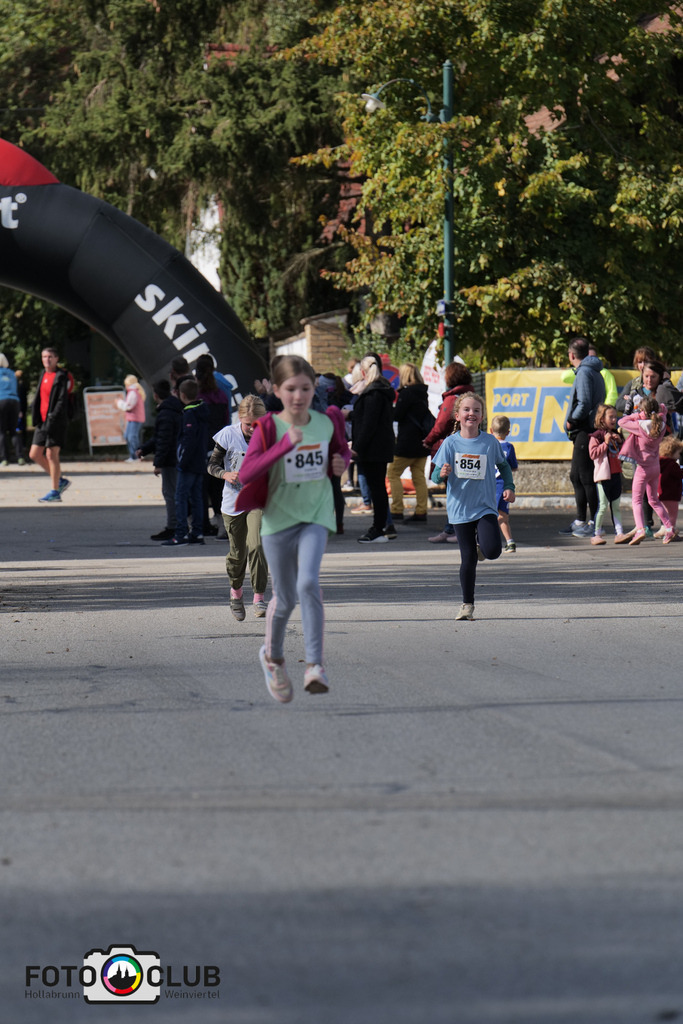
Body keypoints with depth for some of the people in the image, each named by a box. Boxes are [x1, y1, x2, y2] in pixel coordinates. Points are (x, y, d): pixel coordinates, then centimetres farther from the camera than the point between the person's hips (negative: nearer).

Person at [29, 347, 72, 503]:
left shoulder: (62, 377, -8)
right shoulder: (43, 375, 15)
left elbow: (62, 402, -15)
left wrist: (52, 420, -22)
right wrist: (36, 419, 6)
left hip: (56, 421, -8)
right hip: (42, 422, 8)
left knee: (51, 454, -8)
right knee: (34, 454, 7)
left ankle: (55, 492, -2)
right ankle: (60, 480, 20)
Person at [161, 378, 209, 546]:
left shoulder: (189, 414, -15)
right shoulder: (202, 412, 12)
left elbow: (189, 440, -21)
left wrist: (182, 462, -19)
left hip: (189, 465, -9)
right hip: (201, 464, 9)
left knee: (181, 498, -7)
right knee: (196, 497, 13)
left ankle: (181, 535, -11)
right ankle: (197, 533, 14)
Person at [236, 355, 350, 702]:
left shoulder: (326, 422, 0)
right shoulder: (269, 428, -12)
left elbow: (341, 450, 22)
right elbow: (246, 474, -25)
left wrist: (340, 464, -2)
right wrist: (285, 445, -34)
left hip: (315, 516, 1)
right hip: (279, 518, -1)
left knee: (308, 583, -22)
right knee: (285, 598, 9)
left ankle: (315, 665, -19)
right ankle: (272, 656, 37)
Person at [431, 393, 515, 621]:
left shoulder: (490, 441, 0)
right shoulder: (451, 443, -2)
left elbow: (504, 465, 17)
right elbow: (436, 476, -1)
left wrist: (509, 487, 3)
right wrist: (442, 473, -24)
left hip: (486, 507, 0)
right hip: (460, 508, 0)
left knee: (492, 550, -19)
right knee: (468, 559, 0)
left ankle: (480, 544, 18)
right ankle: (467, 605, 15)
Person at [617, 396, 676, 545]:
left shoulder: (640, 426, -19)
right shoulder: (661, 424, -2)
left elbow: (621, 422, -8)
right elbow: (663, 408, 19)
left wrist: (639, 415, -7)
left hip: (643, 468, -6)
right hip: (656, 467, 6)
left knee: (637, 500, -4)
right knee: (654, 500, 19)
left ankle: (640, 529, -22)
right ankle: (669, 528, 15)